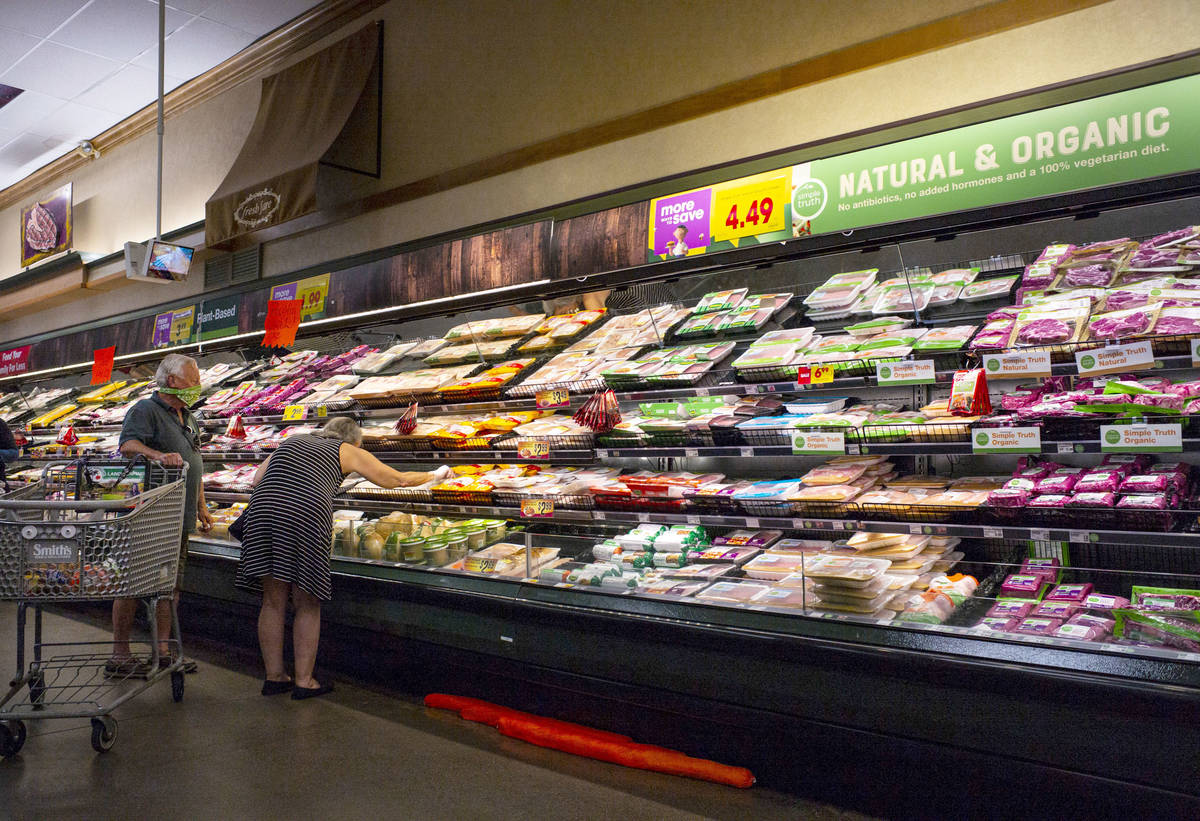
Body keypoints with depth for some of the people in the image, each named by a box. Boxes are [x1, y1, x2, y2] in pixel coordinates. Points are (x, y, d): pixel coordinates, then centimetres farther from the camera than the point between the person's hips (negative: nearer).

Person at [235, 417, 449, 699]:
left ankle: (274, 676, 24)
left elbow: (256, 480, 20)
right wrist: (436, 475, 39)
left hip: (263, 512, 4)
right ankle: (304, 681, 16)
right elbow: (399, 480, 23)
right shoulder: (348, 452, 17)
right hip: (307, 519, -4)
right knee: (307, 606, 10)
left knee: (273, 602, 15)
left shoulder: (291, 441, 27)